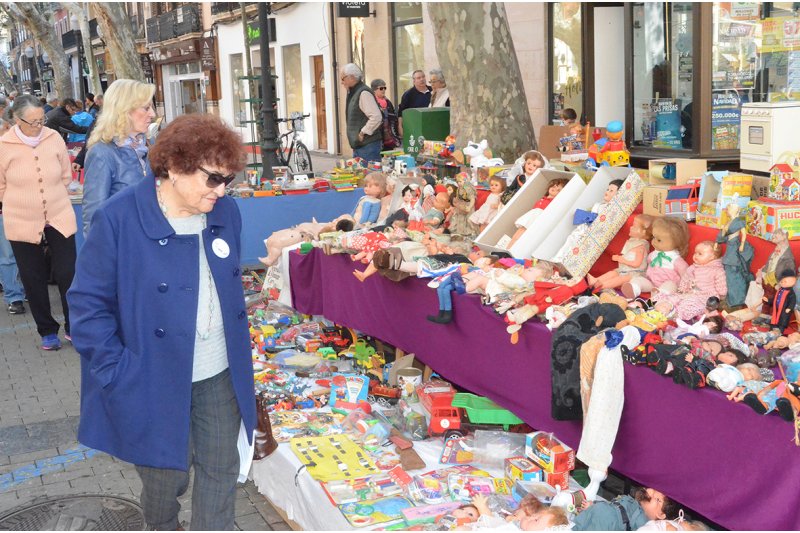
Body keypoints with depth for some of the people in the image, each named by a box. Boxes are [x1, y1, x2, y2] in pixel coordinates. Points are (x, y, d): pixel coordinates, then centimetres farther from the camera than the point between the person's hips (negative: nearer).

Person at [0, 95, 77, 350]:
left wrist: (53, 199, 10)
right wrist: (26, 203, 10)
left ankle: (73, 327, 18)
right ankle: (47, 331, 25)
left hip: (59, 219, 1)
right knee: (34, 279, 10)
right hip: (23, 223, 0)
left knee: (67, 274, 1)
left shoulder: (54, 139, -6)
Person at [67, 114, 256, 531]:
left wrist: (239, 354, 12)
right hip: (155, 383, -4)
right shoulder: (117, 220, -18)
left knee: (221, 470, 13)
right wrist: (117, 373, -16)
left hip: (221, 376, 4)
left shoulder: (225, 212, -1)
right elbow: (88, 303, -12)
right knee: (165, 476, 15)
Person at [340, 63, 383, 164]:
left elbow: (376, 117, -23)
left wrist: (362, 133, -18)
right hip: (358, 145, 10)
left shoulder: (364, 93, -15)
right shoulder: (352, 93, 16)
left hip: (368, 145, -10)